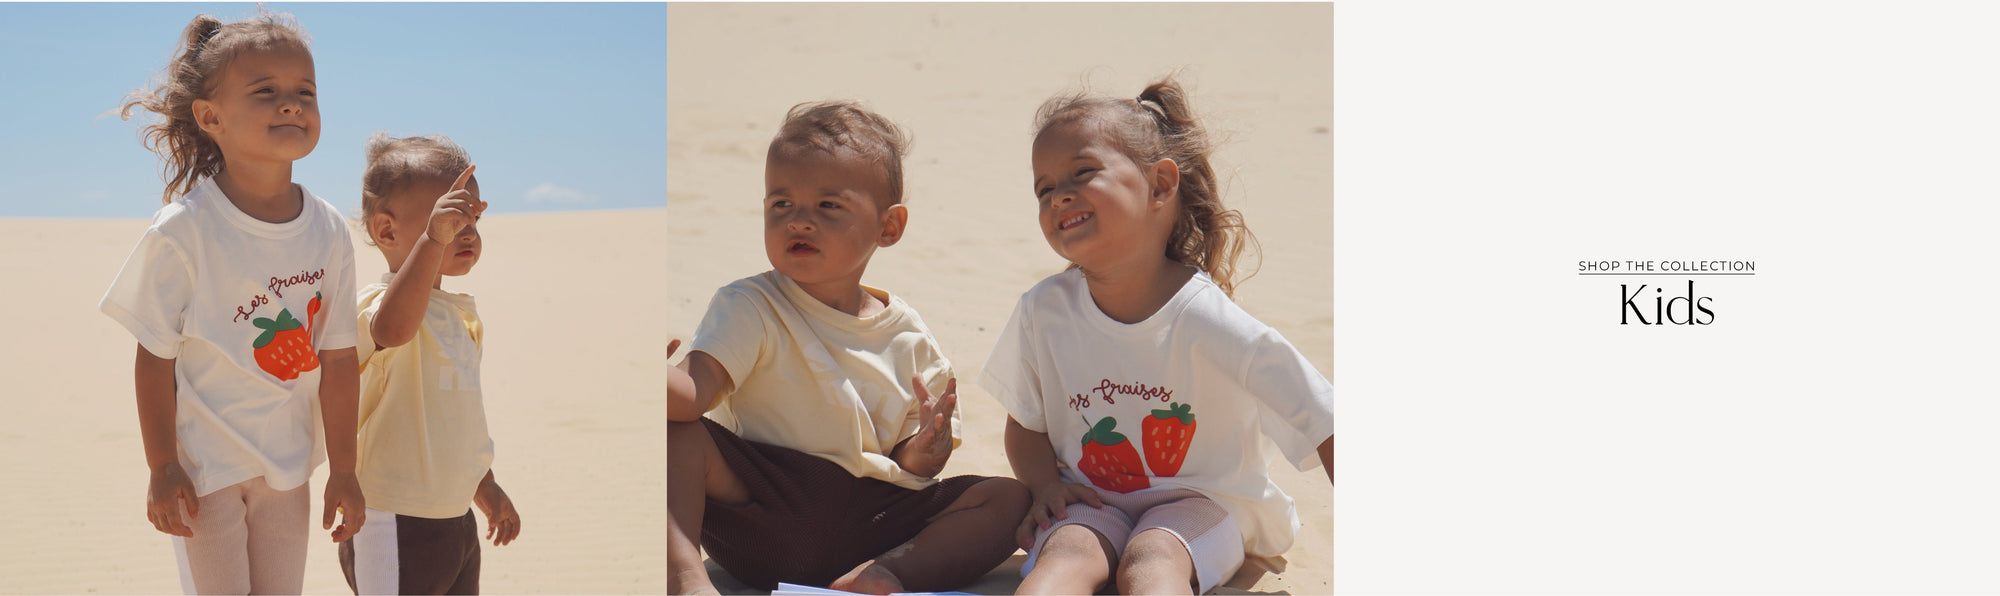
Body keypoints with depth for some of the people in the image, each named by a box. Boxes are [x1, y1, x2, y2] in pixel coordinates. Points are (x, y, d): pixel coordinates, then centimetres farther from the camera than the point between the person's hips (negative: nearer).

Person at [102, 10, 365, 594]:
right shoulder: (182, 232, -16)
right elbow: (155, 355, -12)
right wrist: (162, 467, -11)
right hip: (204, 464, -4)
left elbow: (337, 356, 0)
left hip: (288, 465, 4)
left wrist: (343, 470, 3)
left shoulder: (328, 232, -3)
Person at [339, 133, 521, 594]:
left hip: (458, 522, 9)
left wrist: (485, 488, 31)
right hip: (394, 532, -9)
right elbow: (393, 328, -43)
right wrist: (433, 239, -53)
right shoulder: (379, 302, -16)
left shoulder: (461, 315, 13)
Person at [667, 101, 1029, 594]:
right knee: (675, 430, -26)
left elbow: (909, 470, 11)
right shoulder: (750, 308, -2)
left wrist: (924, 451, -14)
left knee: (1009, 498, -9)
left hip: (867, 521, 3)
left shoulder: (908, 336, 7)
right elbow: (696, 390, -20)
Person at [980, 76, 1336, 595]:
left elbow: (1323, 425, -15)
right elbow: (1025, 425, 10)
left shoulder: (1204, 318, -19)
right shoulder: (1043, 311, -7)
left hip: (1202, 499, -2)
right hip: (1093, 504, 3)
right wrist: (1046, 484, -10)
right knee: (1068, 552, -30)